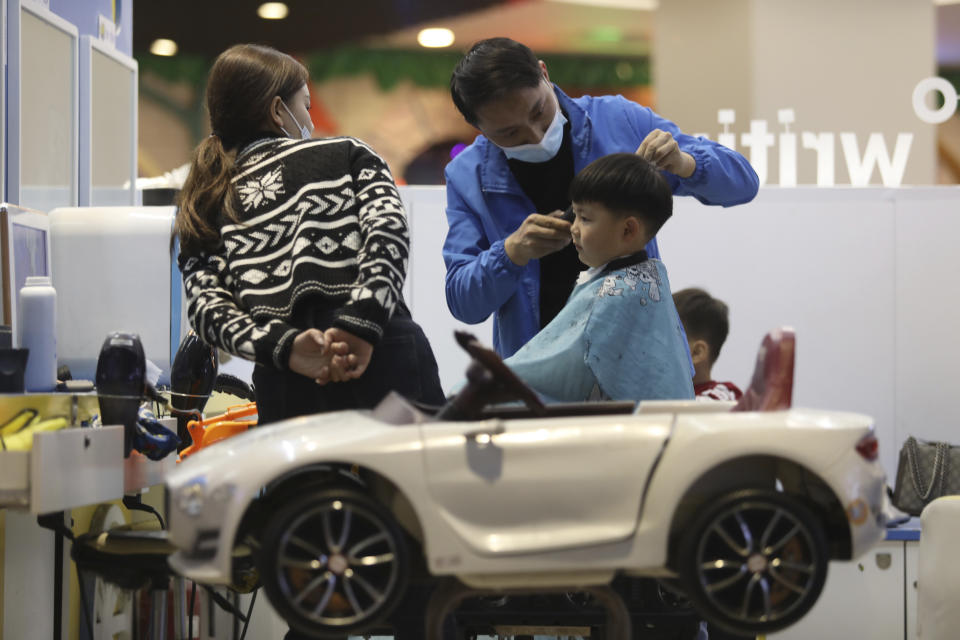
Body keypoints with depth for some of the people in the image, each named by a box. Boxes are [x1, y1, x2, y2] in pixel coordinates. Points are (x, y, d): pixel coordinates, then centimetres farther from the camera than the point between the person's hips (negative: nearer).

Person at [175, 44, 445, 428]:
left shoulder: (205, 209, 21)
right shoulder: (347, 155, 16)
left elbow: (207, 307, 3)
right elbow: (387, 226, -4)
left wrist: (283, 346, -8)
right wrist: (361, 326, -14)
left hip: (287, 391, 2)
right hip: (385, 361, -2)